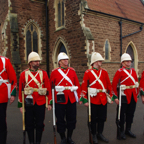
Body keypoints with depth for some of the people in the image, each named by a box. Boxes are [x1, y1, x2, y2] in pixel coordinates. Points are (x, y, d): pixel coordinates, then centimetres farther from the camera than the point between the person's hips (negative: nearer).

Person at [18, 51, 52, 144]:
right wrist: (20, 104, 1)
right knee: (29, 124, 10)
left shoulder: (43, 73, 2)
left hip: (41, 103, 0)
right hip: (28, 103, 0)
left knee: (40, 124, 9)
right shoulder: (24, 74, 1)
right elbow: (20, 90, 3)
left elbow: (48, 88, 2)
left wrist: (49, 102, -1)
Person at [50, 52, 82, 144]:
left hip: (72, 99, 3)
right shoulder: (54, 72, 0)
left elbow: (77, 84, 7)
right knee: (60, 120, 8)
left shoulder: (72, 71, 7)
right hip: (60, 100, -2)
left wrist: (79, 97, 5)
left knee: (72, 119, 11)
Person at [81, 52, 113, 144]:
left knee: (102, 118, 13)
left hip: (103, 100, 4)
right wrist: (85, 100, -11)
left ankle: (100, 134, 32)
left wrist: (111, 96, 4)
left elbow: (109, 85, 9)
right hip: (93, 100, -4)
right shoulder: (88, 72, -5)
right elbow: (84, 87, -8)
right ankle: (94, 135, 26)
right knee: (93, 119, 8)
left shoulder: (104, 72, 6)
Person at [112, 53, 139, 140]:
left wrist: (137, 94, 13)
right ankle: (121, 132, 18)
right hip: (124, 97, -6)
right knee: (121, 115, 4)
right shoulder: (120, 71, -8)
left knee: (130, 114, 15)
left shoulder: (133, 71, 10)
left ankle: (128, 130, 31)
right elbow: (114, 85, -11)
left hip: (133, 97, 6)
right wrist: (115, 97, -14)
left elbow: (137, 83, 15)